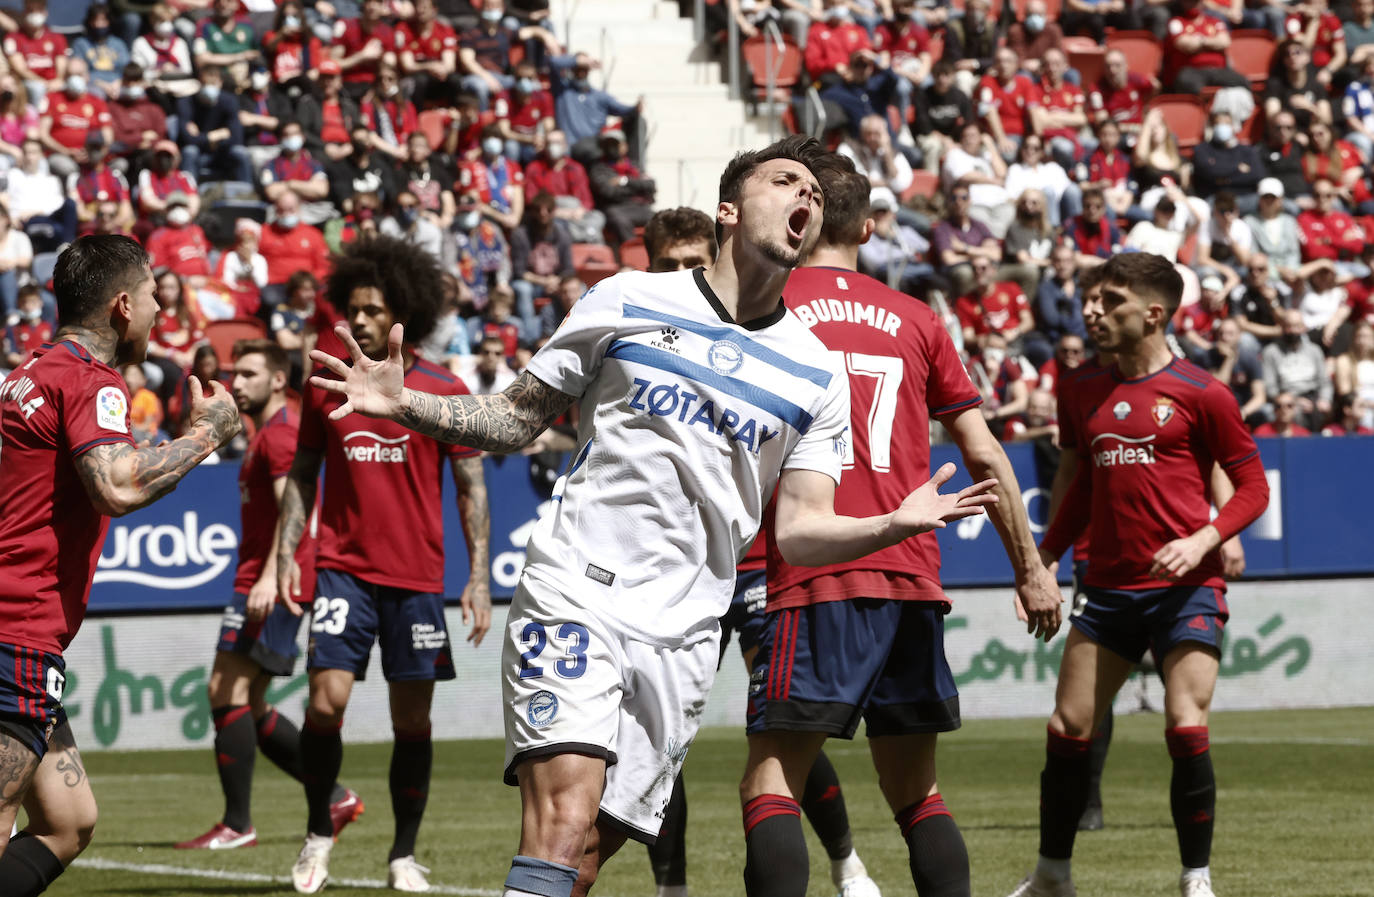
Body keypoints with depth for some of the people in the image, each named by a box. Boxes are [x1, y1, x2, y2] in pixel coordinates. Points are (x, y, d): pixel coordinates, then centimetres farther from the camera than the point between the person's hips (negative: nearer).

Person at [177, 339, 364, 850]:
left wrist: (269, 577, -32)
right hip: (260, 582, 11)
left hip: (272, 584, -11)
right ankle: (335, 798, 14)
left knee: (227, 689, -15)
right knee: (249, 709, 11)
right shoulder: (266, 433, 24)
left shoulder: (281, 433, -9)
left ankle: (237, 825, -16)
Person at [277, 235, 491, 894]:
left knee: (412, 722, 2)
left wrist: (478, 577, -5)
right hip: (344, 569, 1)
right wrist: (285, 552, 1)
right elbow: (302, 474, 13)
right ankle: (319, 830, 9)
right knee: (327, 701, -12)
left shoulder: (444, 392, -1)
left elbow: (472, 488, 2)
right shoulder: (326, 386, 5)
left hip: (417, 578, -1)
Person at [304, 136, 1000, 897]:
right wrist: (405, 405, -3)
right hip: (575, 597, -3)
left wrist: (894, 525, -12)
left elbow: (799, 528, 6)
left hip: (682, 635, 3)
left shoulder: (817, 376, 11)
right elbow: (517, 419, 12)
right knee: (563, 820, -22)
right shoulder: (628, 302, 6)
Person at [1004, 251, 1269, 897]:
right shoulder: (1081, 391, 10)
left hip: (1185, 587, -5)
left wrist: (1202, 541, -16)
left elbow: (1252, 485, -1)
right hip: (1108, 588, 5)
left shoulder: (1200, 394, -5)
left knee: (1186, 732, -13)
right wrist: (1044, 558, 13)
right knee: (1067, 729, 2)